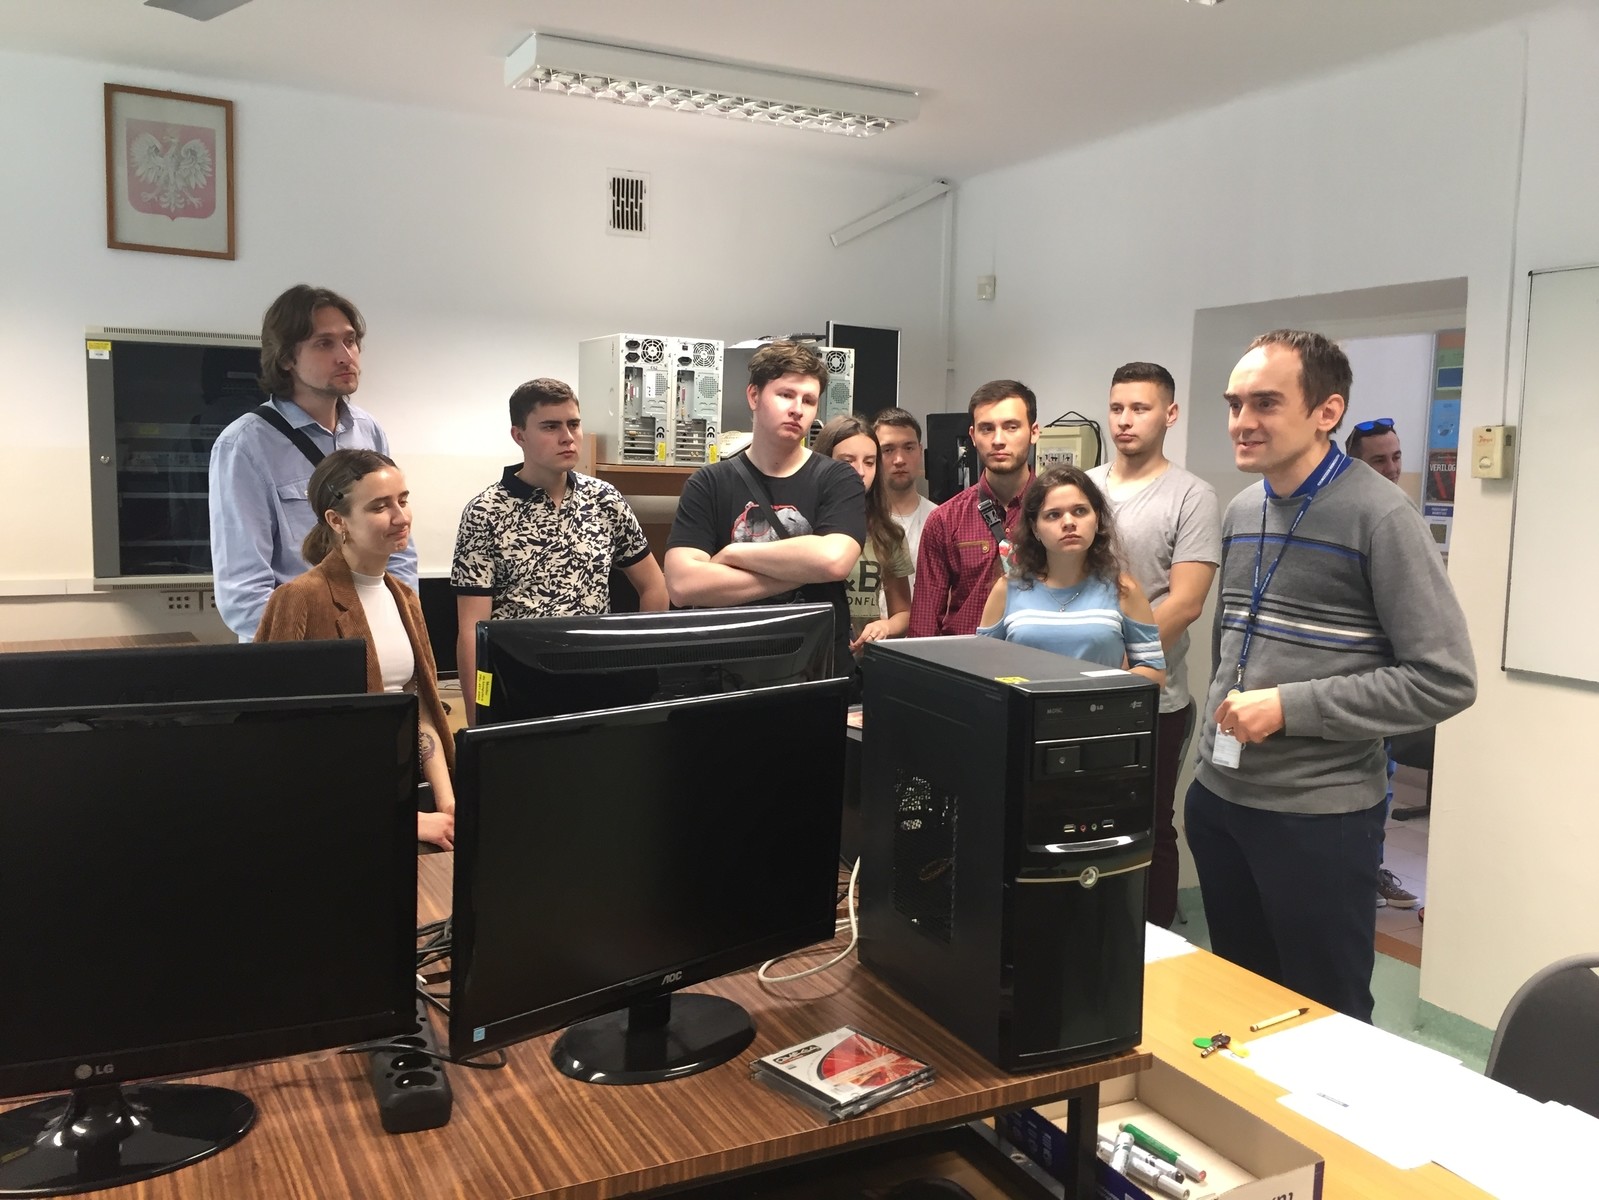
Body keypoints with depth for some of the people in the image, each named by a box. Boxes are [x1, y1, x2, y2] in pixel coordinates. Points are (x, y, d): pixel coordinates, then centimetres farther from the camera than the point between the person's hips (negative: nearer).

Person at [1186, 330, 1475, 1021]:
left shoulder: (1379, 517, -13)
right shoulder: (1240, 512, 7)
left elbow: (1446, 680, -17)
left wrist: (1290, 707, -20)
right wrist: (1222, 717, 11)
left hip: (1320, 814, -6)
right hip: (1218, 799, 6)